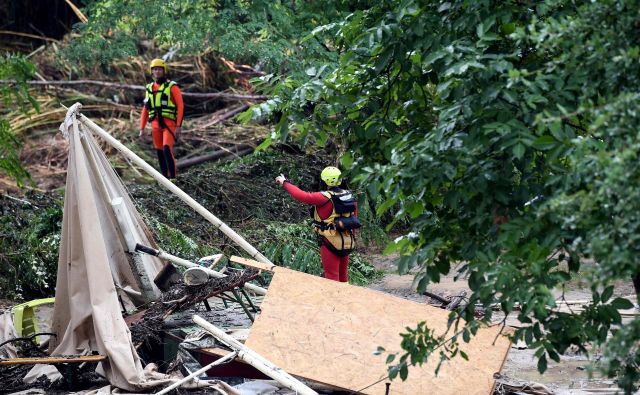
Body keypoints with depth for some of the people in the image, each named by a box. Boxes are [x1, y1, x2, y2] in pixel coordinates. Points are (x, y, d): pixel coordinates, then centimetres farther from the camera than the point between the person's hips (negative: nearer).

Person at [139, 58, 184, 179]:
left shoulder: (172, 86, -3)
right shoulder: (149, 88, 13)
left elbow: (180, 106, -7)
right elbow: (145, 110, 16)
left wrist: (179, 126, -15)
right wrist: (142, 129, 11)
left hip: (169, 124, -5)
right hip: (155, 124, 5)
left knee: (167, 149, -20)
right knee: (160, 153, 7)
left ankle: (173, 177, -17)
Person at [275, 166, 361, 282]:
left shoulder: (325, 198, -19)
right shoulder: (349, 197, 1)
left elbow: (301, 196, -19)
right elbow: (354, 219, 8)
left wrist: (284, 182, -6)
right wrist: (352, 239, 21)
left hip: (331, 244, -6)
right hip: (347, 244, 6)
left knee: (332, 277, 2)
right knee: (343, 276, 18)